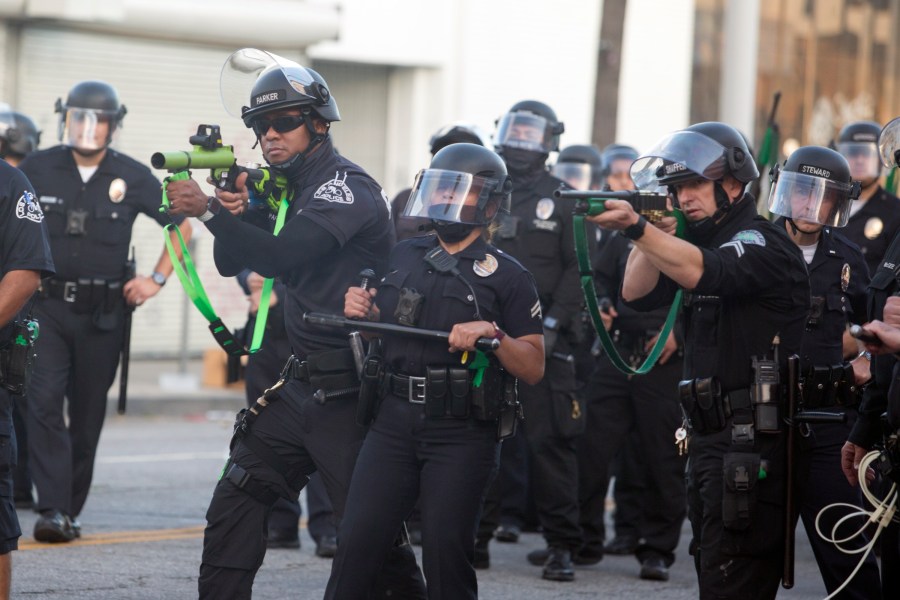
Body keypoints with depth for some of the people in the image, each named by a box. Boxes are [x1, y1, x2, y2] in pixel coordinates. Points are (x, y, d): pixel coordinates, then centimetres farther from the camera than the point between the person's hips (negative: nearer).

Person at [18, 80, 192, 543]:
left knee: (87, 415, 6)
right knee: (43, 402, -15)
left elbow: (181, 224, 12)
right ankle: (51, 509, -19)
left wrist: (157, 278, 5)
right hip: (46, 307, -1)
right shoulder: (38, 169, 1)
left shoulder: (132, 178, 1)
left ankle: (71, 509, 17)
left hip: (103, 313, 1)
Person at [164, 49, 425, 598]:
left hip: (349, 392, -9)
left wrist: (209, 210, -26)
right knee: (233, 511, 8)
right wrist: (236, 214, -8)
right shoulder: (289, 189, 14)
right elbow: (232, 262, 12)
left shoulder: (347, 187, -14)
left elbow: (282, 257, -27)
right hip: (301, 383, 9)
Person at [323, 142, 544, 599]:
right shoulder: (403, 257, 14)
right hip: (395, 420, 4)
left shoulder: (507, 277, 1)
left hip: (462, 435, -3)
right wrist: (361, 311, 2)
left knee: (446, 548, -6)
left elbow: (533, 368, -2)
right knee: (358, 539, -5)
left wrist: (493, 335, -18)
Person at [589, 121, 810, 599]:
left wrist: (638, 228, -43)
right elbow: (637, 293, 13)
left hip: (751, 447, -10)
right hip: (709, 442, 10)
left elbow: (702, 271, -30)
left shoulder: (764, 246, -10)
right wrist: (659, 228, 1)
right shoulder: (707, 242, 18)